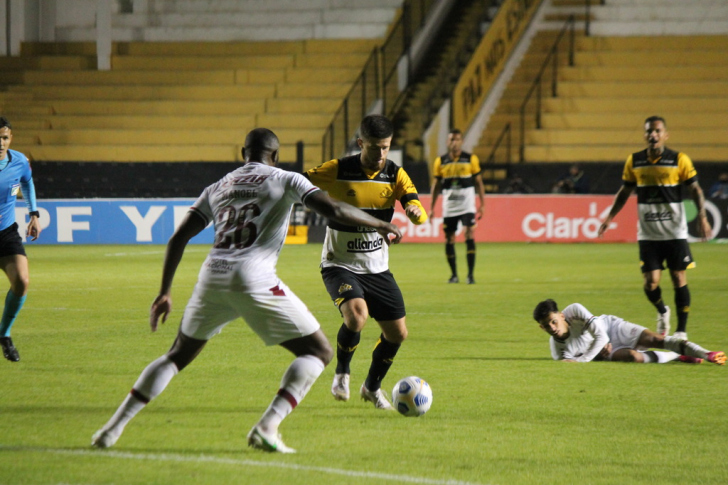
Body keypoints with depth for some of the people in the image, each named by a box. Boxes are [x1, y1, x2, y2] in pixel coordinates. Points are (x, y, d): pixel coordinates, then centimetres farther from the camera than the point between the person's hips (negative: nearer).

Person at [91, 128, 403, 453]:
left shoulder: (217, 188, 23)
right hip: (254, 279, -5)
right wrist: (380, 225, 12)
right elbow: (334, 211, -2)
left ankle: (113, 428, 17)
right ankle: (266, 428, -12)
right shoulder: (284, 181, 10)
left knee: (178, 356, 24)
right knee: (319, 352, 4)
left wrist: (164, 293, 24)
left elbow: (178, 239, 19)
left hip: (212, 278, 5)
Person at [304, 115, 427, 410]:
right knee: (357, 314, -30)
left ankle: (372, 387, 31)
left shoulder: (395, 175, -4)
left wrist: (416, 210, -38)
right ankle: (342, 373, -2)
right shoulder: (337, 171, -13)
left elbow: (419, 213, -15)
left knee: (397, 333, 4)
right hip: (340, 265, -4)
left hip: (377, 268, 4)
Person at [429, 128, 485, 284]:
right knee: (449, 239, 3)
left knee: (469, 235, -13)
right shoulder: (440, 162, 5)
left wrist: (482, 204, 0)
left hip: (467, 203, -2)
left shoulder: (471, 159, 1)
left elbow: (478, 182, 5)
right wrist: (431, 208, 8)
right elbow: (436, 185, 10)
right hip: (449, 205, 2)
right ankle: (454, 274, 15)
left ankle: (470, 274, -11)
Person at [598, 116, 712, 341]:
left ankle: (681, 330, 10)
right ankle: (662, 311, 27)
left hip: (675, 233, -2)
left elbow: (695, 189, 1)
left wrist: (702, 216, -11)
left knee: (679, 279, -2)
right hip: (648, 234, 2)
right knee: (650, 282, -5)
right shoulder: (634, 161, 4)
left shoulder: (679, 160, -3)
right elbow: (624, 192, 15)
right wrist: (610, 217, 6)